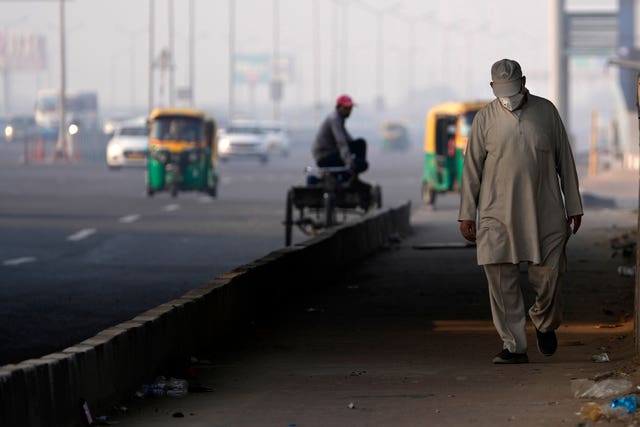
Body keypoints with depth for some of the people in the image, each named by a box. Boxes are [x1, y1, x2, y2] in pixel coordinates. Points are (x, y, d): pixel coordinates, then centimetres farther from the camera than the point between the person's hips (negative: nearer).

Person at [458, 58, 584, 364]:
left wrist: (573, 207, 9)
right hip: (498, 215, 0)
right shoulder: (485, 118, 3)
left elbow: (565, 161, 9)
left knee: (548, 276, -2)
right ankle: (514, 347, 1)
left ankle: (545, 324, 28)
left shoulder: (546, 112, 5)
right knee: (501, 281, -5)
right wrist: (467, 214, 3)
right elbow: (472, 168, 6)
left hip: (544, 212, 0)